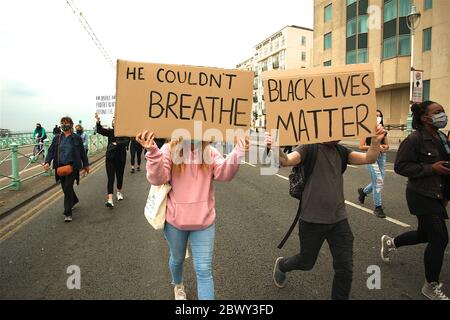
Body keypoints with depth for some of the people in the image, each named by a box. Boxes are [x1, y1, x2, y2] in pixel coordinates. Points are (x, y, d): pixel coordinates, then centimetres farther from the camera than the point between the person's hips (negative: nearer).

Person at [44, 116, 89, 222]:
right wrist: (47, 162, -14)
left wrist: (86, 165, 12)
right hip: (60, 167, 4)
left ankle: (68, 213, -4)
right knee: (65, 188, 14)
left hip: (72, 166, -4)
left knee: (68, 188, -10)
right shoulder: (57, 138, 7)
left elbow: (82, 152, 7)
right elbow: (51, 151, 2)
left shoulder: (76, 138, 1)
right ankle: (74, 200, 44)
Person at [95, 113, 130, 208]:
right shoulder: (110, 131, 4)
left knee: (119, 176, 14)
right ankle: (110, 199, -13)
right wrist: (98, 122, -27)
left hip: (121, 158, -1)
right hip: (110, 157, 1)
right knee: (110, 178, -6)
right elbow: (100, 130, -12)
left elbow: (126, 142, -19)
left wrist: (116, 143, -19)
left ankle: (119, 192, 40)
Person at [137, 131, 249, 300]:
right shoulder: (169, 150, -9)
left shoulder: (210, 152, -3)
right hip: (175, 220, 0)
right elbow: (157, 179, -20)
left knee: (204, 270, 3)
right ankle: (178, 285, 57)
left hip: (203, 221, 0)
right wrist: (152, 152, -37)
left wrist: (237, 153, -36)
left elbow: (224, 173, -18)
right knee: (177, 259, 25)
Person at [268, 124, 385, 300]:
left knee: (345, 269, 6)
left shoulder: (341, 151, 5)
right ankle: (281, 265, 49)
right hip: (312, 219, -4)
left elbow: (369, 158, -6)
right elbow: (287, 160, -30)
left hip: (339, 219, 4)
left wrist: (376, 140, -25)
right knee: (306, 262, 17)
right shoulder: (309, 148, -12)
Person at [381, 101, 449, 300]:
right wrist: (431, 168, -22)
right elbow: (400, 166, -19)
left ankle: (390, 242, 44)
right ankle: (431, 287, 16)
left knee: (426, 234, 18)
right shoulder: (414, 139, -17)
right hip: (422, 196, -8)